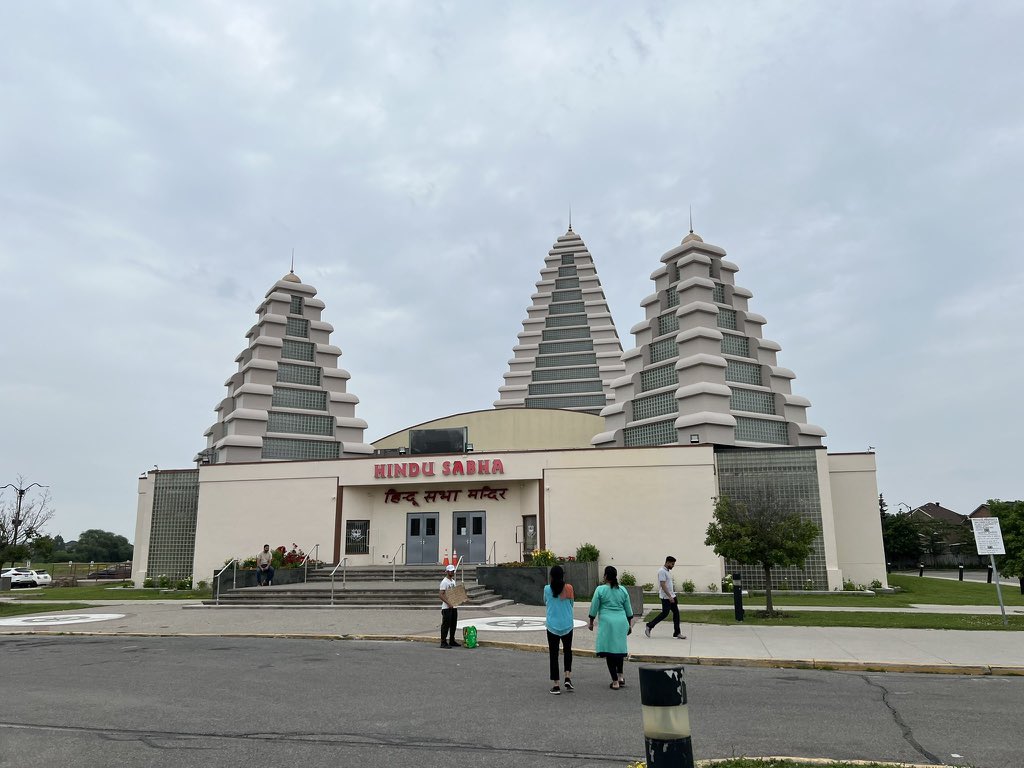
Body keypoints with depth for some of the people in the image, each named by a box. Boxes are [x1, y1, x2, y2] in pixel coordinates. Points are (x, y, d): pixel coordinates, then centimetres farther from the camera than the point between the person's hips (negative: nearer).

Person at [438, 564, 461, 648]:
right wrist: (448, 603, -28)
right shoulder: (444, 582, -13)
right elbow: (441, 595, -20)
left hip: (454, 606, 9)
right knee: (446, 625, -5)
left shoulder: (453, 581, 15)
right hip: (447, 607, -9)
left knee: (453, 625, 14)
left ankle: (452, 641, 23)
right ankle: (443, 642, -1)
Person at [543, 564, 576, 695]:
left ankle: (555, 685, 8)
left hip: (552, 626, -1)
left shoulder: (547, 589, -9)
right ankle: (568, 677, 8)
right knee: (567, 651, 21)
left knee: (553, 654, 7)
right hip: (567, 625, 1)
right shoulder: (569, 588, -8)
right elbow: (571, 604, 5)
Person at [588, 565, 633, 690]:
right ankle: (620, 676, 21)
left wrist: (591, 622, 11)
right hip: (621, 622, 4)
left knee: (609, 651, 1)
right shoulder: (623, 590, 7)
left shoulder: (600, 590, -5)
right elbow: (628, 609, 13)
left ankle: (615, 682, 1)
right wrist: (629, 624, 22)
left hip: (607, 622, -4)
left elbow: (594, 608, -2)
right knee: (619, 648, 20)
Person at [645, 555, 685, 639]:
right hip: (666, 597, -9)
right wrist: (669, 596, -26)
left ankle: (677, 633, 9)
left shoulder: (668, 571, 14)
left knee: (676, 613, 6)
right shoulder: (662, 571, -17)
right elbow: (663, 585, -23)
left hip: (671, 596, 9)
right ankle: (649, 626, 7)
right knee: (664, 613, -5)